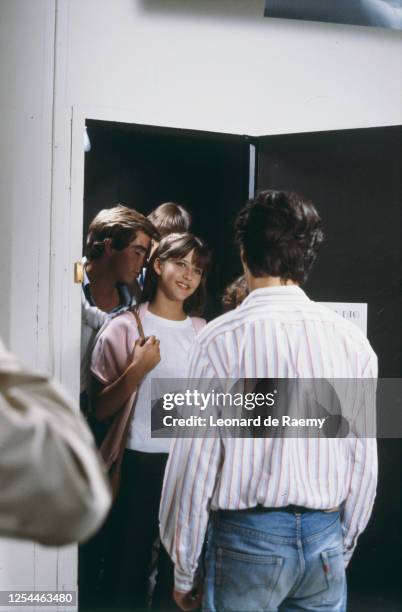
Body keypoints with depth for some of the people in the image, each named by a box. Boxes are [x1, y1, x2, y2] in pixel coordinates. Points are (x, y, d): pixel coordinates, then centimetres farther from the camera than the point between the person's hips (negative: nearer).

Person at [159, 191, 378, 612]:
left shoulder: (220, 339, -10)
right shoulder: (352, 340, -1)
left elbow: (195, 464, -9)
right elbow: (364, 464, 4)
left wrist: (184, 570, 2)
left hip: (248, 538, -3)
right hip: (326, 538, 3)